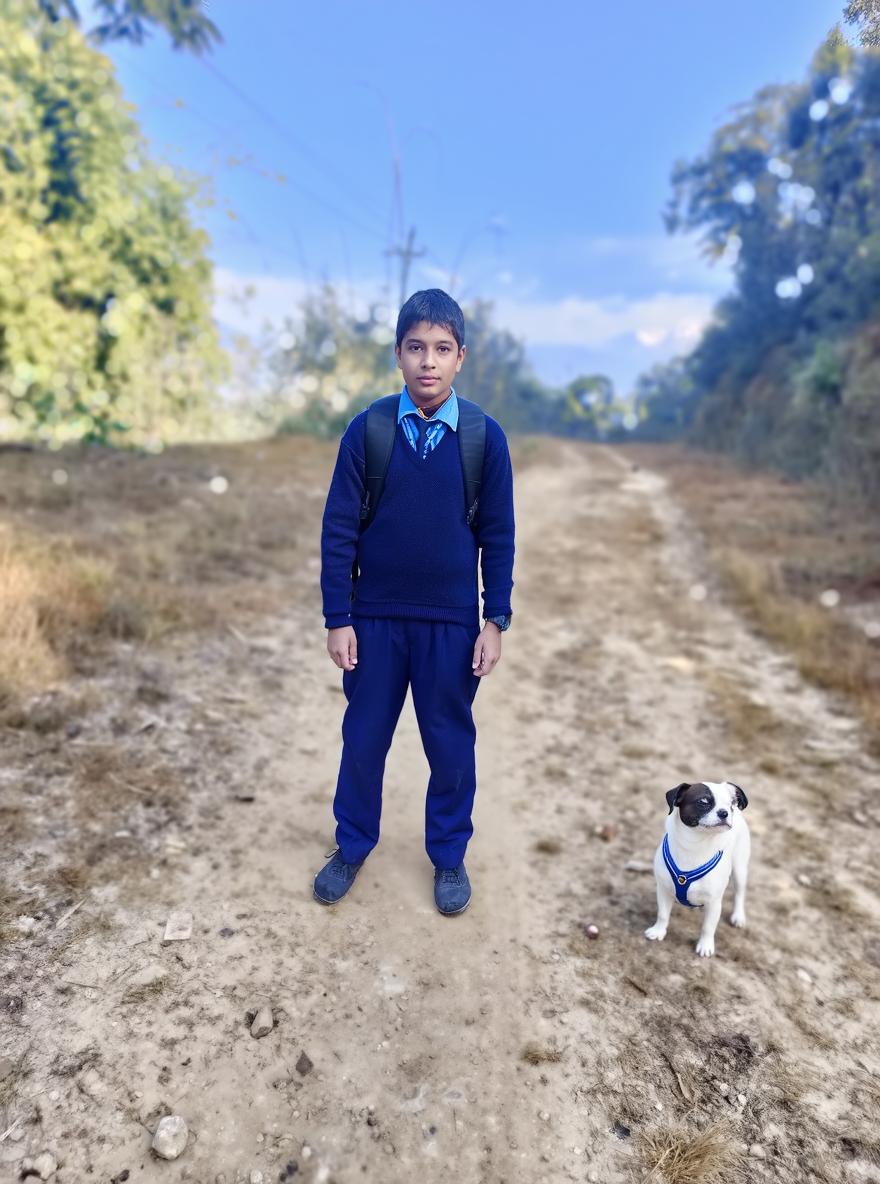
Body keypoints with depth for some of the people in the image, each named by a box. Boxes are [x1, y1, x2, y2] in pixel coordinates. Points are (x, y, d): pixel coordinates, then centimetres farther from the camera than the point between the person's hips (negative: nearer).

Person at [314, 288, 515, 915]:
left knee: (451, 745, 12)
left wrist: (495, 621, -3)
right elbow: (339, 529, -3)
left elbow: (498, 536, -1)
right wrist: (338, 618, -5)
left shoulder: (485, 436, -5)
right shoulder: (366, 429, -6)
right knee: (363, 739, 14)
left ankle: (449, 856, 35)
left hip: (452, 622, 0)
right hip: (374, 617, 1)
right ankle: (352, 847, 37)